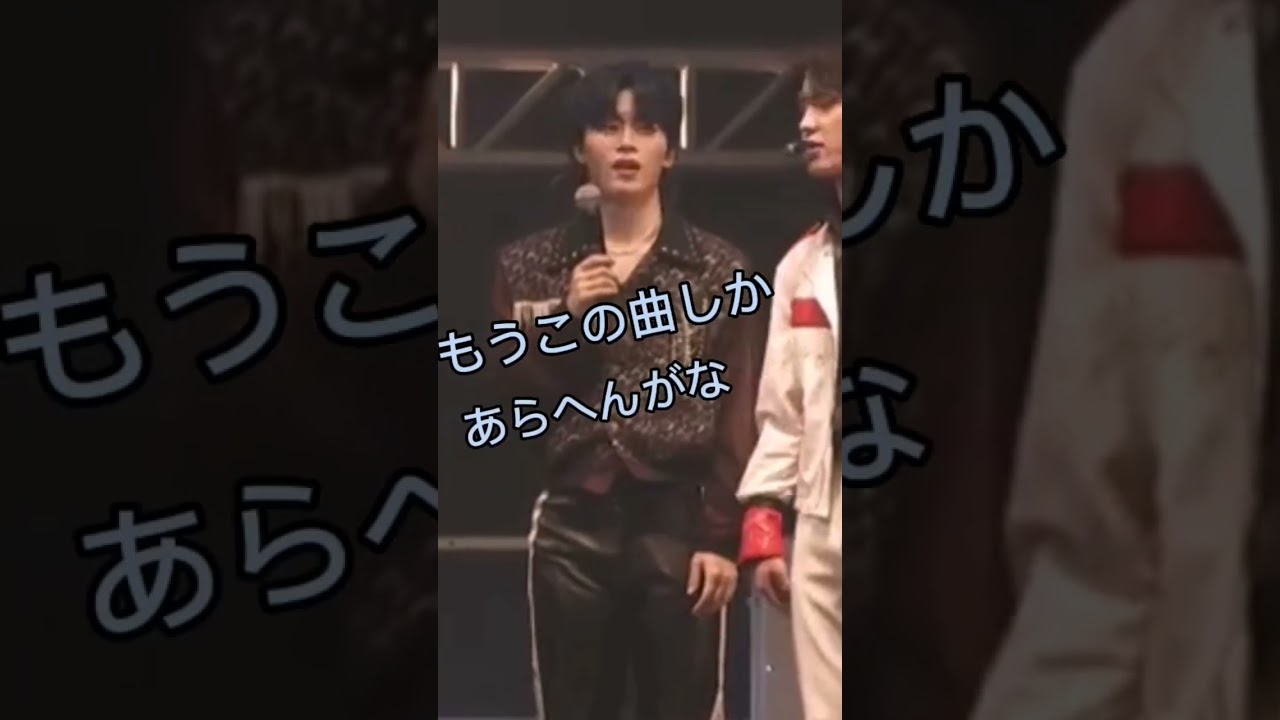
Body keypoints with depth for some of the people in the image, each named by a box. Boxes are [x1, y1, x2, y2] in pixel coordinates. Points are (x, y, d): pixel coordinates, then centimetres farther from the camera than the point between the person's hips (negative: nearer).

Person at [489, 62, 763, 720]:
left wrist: (722, 538, -6)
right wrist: (567, 319, -10)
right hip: (573, 526, 2)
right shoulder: (530, 266, 8)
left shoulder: (718, 268, 3)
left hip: (677, 524, -2)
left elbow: (736, 417, 0)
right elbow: (510, 401, 4)